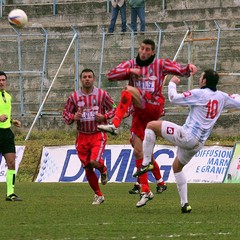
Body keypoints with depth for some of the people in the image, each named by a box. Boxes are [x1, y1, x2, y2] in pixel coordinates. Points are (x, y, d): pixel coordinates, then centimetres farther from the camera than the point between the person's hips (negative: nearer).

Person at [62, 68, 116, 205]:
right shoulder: (74, 97, 2)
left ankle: (103, 170, 15)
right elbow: (65, 113, 10)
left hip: (98, 135, -3)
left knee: (94, 161, -23)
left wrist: (104, 117, -12)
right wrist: (73, 117, -12)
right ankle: (98, 195, 22)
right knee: (87, 168, 5)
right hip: (82, 136, 3)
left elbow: (113, 109, 7)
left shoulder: (102, 94, -2)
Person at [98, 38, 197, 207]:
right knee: (138, 151, -1)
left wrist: (189, 68, -17)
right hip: (140, 113, 4)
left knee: (129, 90, -28)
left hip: (154, 107, -4)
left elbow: (181, 70, 6)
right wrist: (129, 71, -11)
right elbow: (111, 75, 2)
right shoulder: (131, 65, 13)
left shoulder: (160, 64, 7)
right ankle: (145, 191, 4)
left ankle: (115, 125, -40)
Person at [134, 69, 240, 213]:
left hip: (186, 136, -7)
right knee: (177, 167, 26)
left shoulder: (199, 94, -12)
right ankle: (185, 204, 21)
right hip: (199, 143, 7)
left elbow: (174, 98, -11)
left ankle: (146, 163, -4)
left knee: (151, 125, 1)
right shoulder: (221, 97, 5)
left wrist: (172, 83, 8)